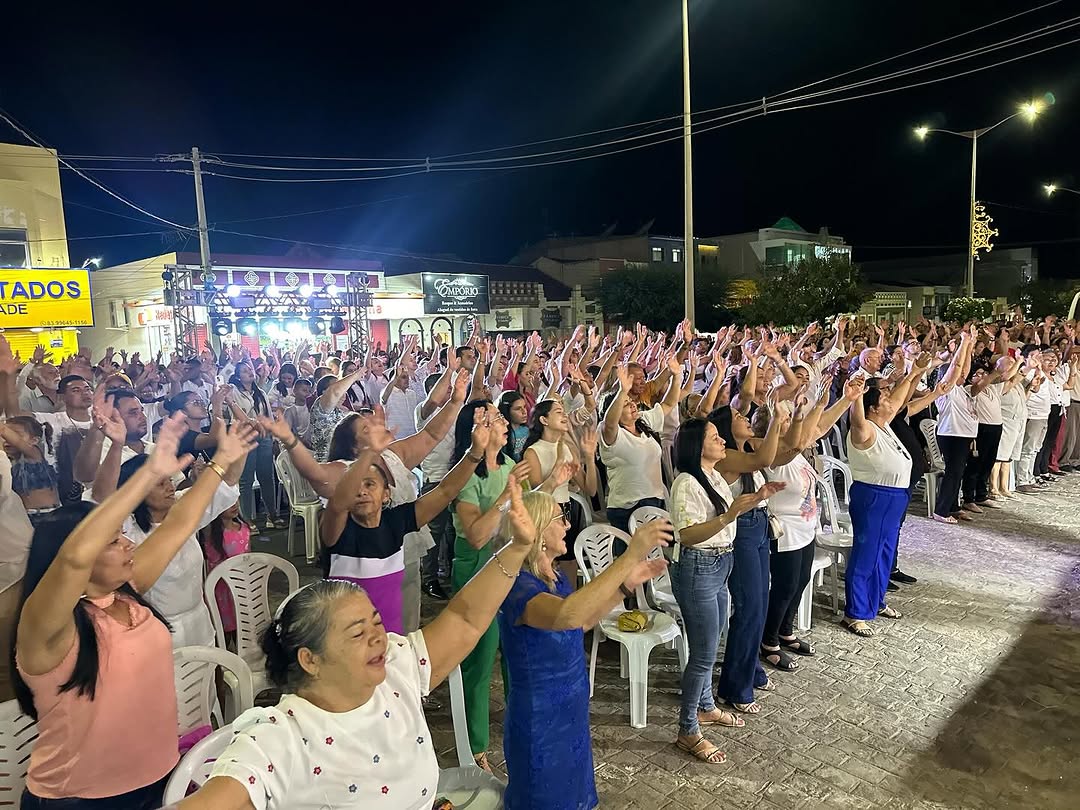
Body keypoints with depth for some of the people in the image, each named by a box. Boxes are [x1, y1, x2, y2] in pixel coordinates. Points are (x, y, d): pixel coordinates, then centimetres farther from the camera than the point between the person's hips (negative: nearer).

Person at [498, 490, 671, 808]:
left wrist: (627, 584, 6)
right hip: (539, 722, -8)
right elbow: (567, 616, -50)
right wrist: (630, 556, -50)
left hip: (569, 713, 9)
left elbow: (581, 621, 16)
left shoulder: (553, 575, 0)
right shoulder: (518, 585, -29)